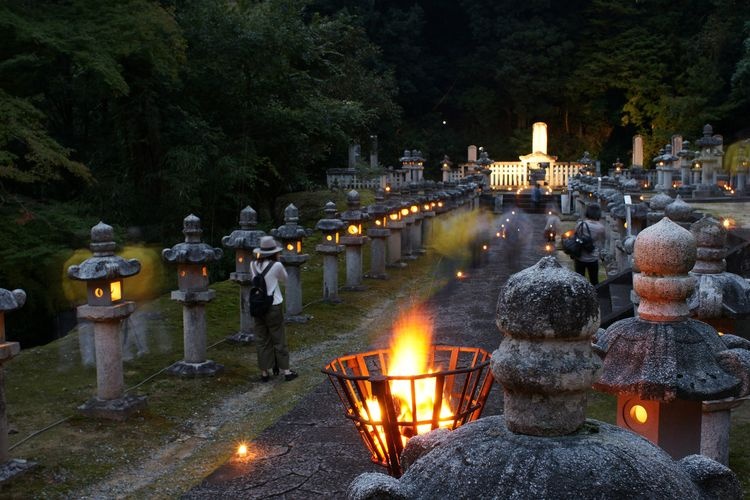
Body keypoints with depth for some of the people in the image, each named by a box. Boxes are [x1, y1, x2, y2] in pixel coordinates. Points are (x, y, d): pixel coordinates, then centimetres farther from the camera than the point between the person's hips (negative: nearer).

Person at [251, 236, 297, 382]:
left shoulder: (253, 265, -1)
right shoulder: (276, 266, -12)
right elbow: (284, 279, 5)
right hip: (273, 307, -4)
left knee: (262, 340, 11)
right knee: (279, 340, 7)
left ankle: (264, 372, 15)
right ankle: (286, 371, 14)